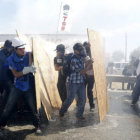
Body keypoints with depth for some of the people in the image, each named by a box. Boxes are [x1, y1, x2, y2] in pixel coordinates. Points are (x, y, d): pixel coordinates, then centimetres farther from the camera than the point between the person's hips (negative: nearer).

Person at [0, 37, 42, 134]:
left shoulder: (28, 55, -9)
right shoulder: (11, 59, -8)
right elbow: (16, 74, -11)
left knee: (34, 107, 4)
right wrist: (27, 70, -26)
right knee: (8, 107, 5)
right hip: (17, 87, 0)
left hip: (28, 87, 0)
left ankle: (37, 125, 24)